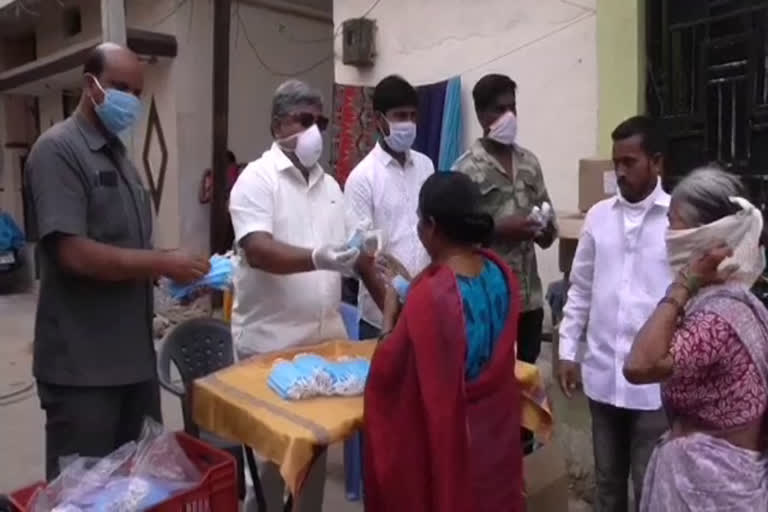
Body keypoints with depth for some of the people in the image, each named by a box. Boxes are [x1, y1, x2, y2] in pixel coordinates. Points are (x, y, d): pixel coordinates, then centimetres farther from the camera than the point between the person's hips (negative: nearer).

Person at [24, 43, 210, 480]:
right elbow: (74, 253, -22)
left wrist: (175, 274, 2)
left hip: (134, 354, 8)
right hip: (82, 365, -8)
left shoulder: (120, 155, 14)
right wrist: (163, 263, -18)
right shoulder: (58, 150, -12)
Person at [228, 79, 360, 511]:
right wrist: (319, 258, -35)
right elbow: (258, 250, -23)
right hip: (271, 342, -6)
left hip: (325, 337, 6)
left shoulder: (330, 185, 12)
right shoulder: (257, 178, -9)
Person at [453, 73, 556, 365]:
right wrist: (501, 230, -19)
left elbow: (547, 216, 14)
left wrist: (545, 232, -8)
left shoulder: (529, 162, 9)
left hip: (530, 296, 5)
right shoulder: (467, 169, -8)